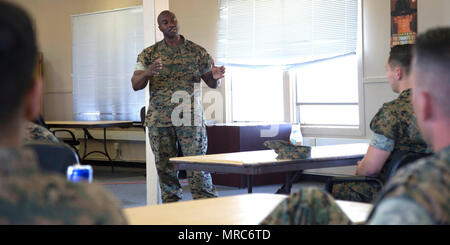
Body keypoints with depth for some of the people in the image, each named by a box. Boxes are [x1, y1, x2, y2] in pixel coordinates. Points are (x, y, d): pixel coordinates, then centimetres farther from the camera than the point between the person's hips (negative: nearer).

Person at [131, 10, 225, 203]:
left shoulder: (197, 52, 5)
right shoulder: (149, 54, 8)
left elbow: (212, 83, 9)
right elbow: (136, 85, 1)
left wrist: (215, 77, -16)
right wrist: (147, 73, -21)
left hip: (190, 119, -2)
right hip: (159, 121, 2)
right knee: (165, 168, 6)